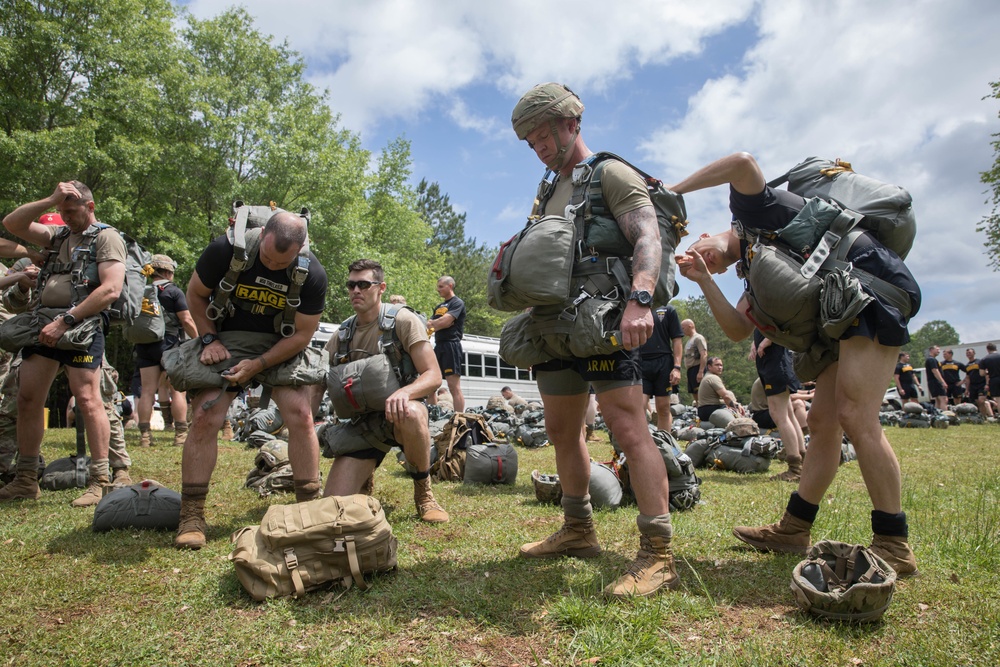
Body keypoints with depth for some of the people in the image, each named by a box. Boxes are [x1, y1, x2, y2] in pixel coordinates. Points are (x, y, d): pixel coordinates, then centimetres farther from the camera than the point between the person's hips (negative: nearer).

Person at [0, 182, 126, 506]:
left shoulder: (107, 237, -2)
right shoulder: (60, 235, 22)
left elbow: (111, 289, -14)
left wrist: (65, 321, -17)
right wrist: (50, 199, 3)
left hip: (82, 326, -7)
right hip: (44, 323, 8)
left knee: (87, 398, -12)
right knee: (28, 398, 6)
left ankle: (101, 482, -8)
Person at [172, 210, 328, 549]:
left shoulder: (312, 274, -19)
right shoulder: (226, 249, -19)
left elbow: (302, 334, -12)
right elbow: (195, 294, -1)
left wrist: (257, 366, -18)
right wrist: (209, 340, -12)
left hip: (281, 345, 0)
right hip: (227, 340, 0)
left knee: (301, 416, -14)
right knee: (204, 418, -11)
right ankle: (191, 516, 3)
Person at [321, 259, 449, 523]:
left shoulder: (403, 320, -7)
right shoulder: (342, 335, 7)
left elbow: (433, 376, -14)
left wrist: (404, 392, -35)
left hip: (397, 412, -3)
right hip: (362, 421, 4)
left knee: (410, 413, -42)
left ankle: (423, 492, -17)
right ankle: (366, 473, 24)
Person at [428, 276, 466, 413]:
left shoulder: (458, 303, -2)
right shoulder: (439, 306, 23)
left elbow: (444, 322, -14)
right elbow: (429, 325, 15)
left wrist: (432, 324, 2)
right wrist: (436, 324, -8)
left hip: (451, 346, -9)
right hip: (438, 346, 9)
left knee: (454, 387, -12)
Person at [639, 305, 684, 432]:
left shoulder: (668, 310, 8)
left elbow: (677, 339, 4)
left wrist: (677, 367, -5)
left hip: (664, 364, 0)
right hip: (640, 364, 1)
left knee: (663, 409, 5)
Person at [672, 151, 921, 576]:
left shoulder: (752, 213, 4)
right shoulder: (756, 270, 22)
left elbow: (743, 163, -17)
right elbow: (739, 330, 7)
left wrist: (672, 192, -9)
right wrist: (703, 281, -1)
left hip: (873, 284, -10)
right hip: (844, 311, 10)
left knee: (855, 417, -16)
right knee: (823, 421, 8)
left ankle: (893, 546, -8)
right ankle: (793, 530, 15)